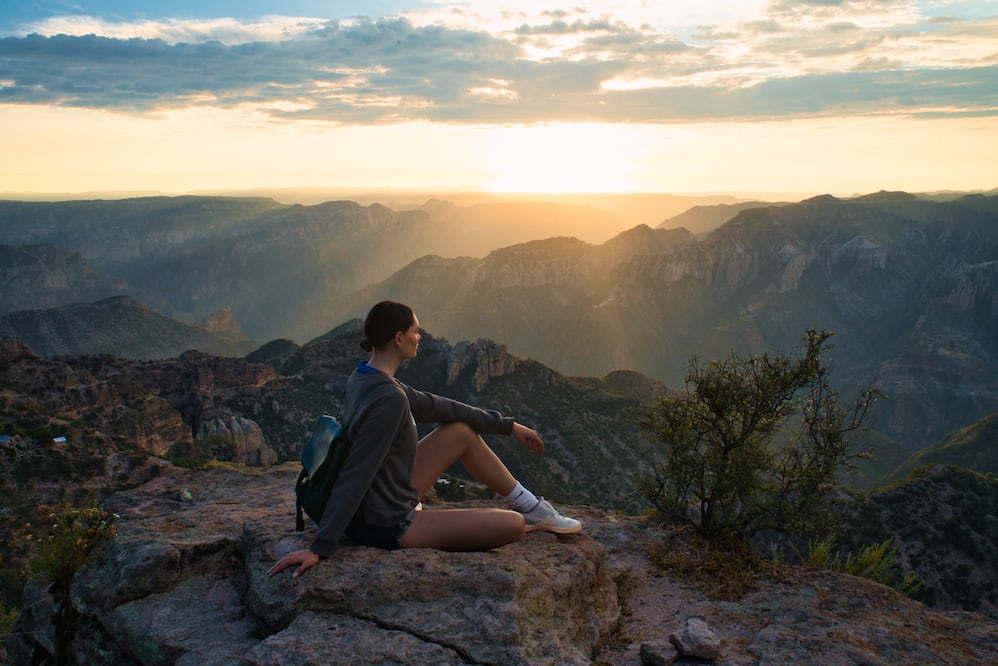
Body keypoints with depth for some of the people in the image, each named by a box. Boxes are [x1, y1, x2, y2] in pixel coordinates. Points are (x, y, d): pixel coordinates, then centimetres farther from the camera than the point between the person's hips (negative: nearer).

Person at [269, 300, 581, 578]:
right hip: (386, 528, -10)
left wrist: (508, 425, 14)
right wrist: (320, 548, -27)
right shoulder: (389, 399, -29)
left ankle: (531, 507, 24)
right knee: (513, 526, -8)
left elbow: (432, 406, 8)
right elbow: (355, 475, -30)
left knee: (462, 431, 13)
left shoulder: (365, 379, 1)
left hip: (389, 501, 10)